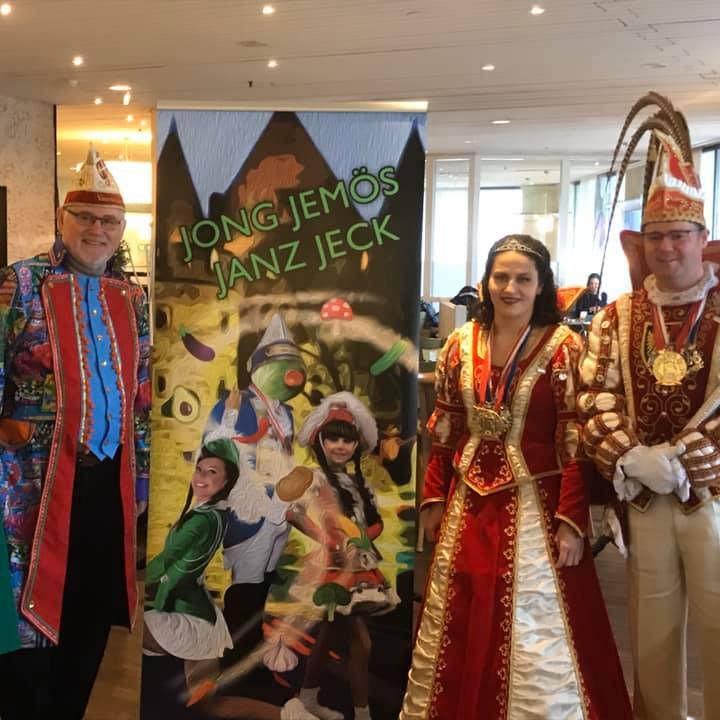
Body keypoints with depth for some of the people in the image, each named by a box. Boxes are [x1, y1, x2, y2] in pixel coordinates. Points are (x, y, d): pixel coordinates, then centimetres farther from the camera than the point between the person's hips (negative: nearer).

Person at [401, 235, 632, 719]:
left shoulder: (563, 346, -9)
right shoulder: (461, 344, 4)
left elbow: (576, 442, -11)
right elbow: (445, 432, 10)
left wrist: (572, 519, -14)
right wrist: (434, 498, 8)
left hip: (533, 506, -4)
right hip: (468, 504, 5)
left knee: (534, 638, 3)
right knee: (456, 629, 15)